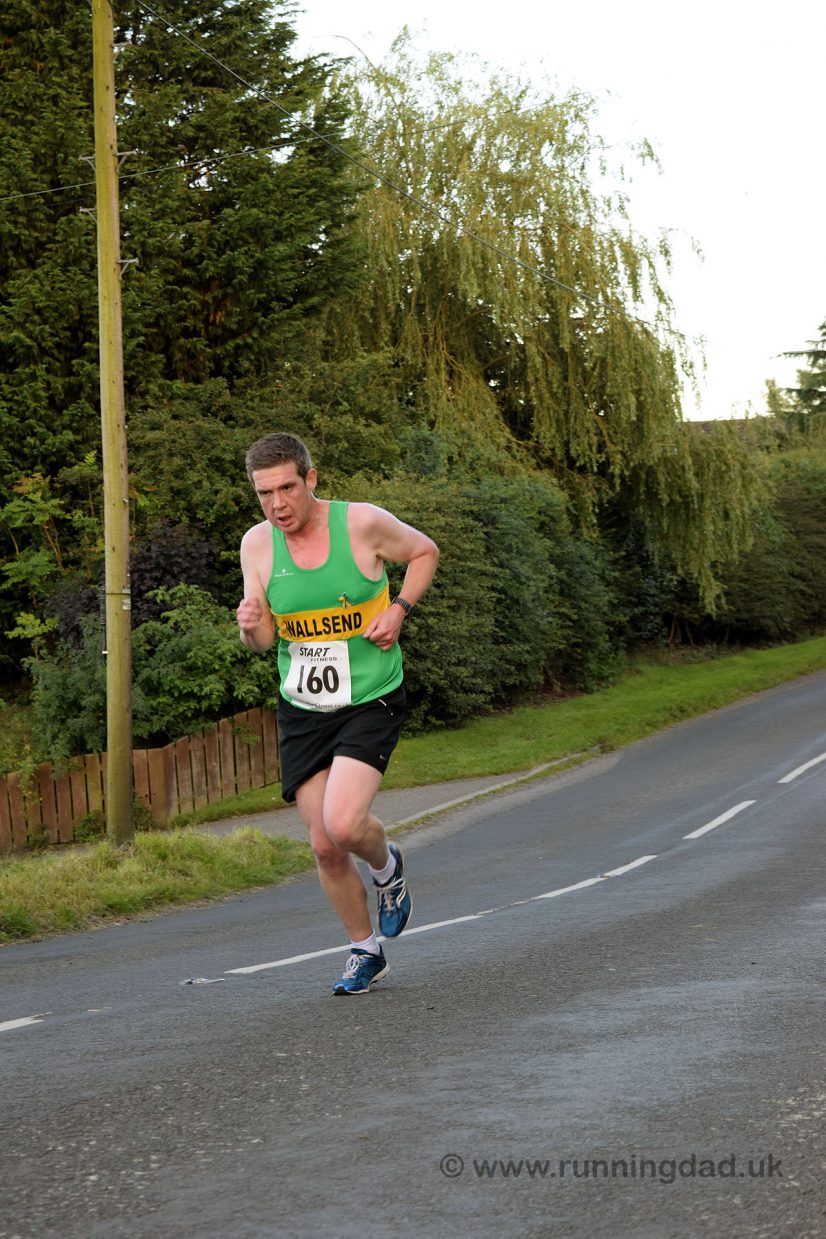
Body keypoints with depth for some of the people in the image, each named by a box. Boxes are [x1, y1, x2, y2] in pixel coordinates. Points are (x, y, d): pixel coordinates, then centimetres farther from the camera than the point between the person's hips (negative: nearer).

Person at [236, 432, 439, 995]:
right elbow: (262, 642, 4)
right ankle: (366, 951, 26)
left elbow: (425, 552, 7)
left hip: (371, 701, -4)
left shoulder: (362, 523, -12)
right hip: (302, 710, 4)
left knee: (343, 824, -23)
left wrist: (398, 610, -9)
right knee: (324, 845, 4)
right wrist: (251, 625, -20)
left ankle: (386, 866, 13)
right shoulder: (257, 544, -3)